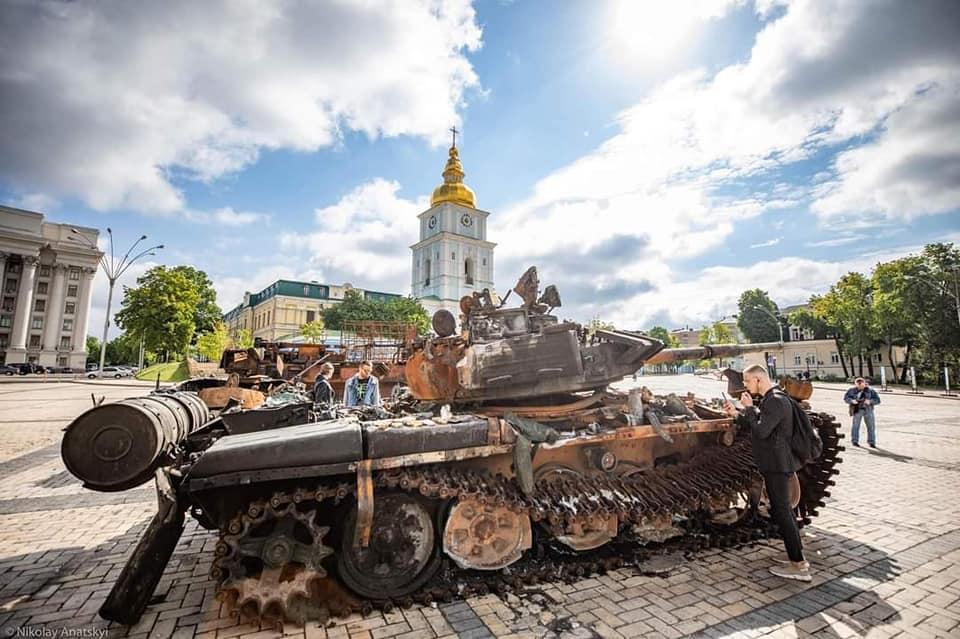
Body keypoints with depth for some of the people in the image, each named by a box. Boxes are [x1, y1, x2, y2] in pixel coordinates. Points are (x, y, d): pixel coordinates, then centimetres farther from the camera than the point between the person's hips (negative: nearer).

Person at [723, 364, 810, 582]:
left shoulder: (775, 401, -21)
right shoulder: (770, 400, 12)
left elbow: (760, 431, -26)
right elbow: (758, 427, 18)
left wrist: (749, 408, -18)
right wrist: (736, 414, 8)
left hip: (777, 465, -10)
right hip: (777, 464, 10)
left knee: (781, 511, -3)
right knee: (784, 510, 18)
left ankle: (799, 566, 6)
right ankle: (797, 557, 29)